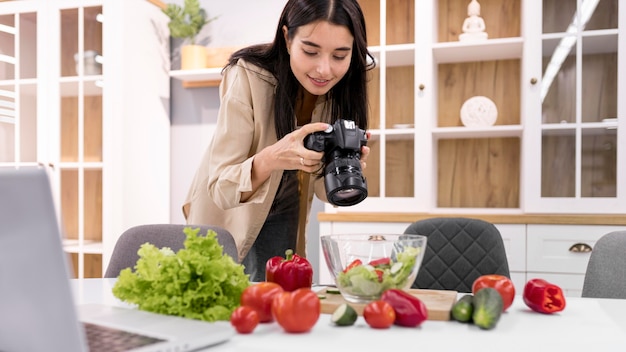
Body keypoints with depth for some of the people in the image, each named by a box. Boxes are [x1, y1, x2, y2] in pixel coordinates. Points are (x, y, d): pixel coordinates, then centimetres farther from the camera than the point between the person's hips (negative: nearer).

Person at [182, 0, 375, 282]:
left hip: (282, 213, 3)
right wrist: (270, 159, -51)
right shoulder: (248, 76, -30)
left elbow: (324, 191, -11)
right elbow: (221, 190, -32)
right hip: (225, 212, -3)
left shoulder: (345, 87, -19)